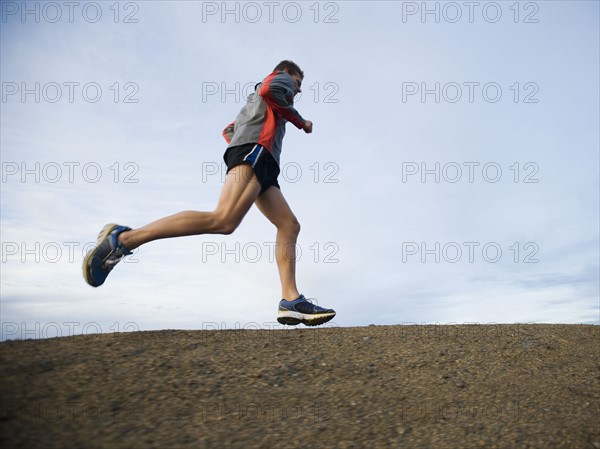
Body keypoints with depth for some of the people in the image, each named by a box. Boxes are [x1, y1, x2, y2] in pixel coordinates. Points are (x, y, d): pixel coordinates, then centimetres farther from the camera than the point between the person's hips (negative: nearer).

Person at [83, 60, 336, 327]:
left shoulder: (256, 99, 41)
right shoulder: (281, 78, 18)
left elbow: (228, 130, 37)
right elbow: (271, 90, -7)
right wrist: (301, 122, 3)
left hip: (262, 167, 10)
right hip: (255, 148, -10)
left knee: (290, 226, -2)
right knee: (224, 220, -29)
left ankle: (291, 301, -16)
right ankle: (122, 239, -28)